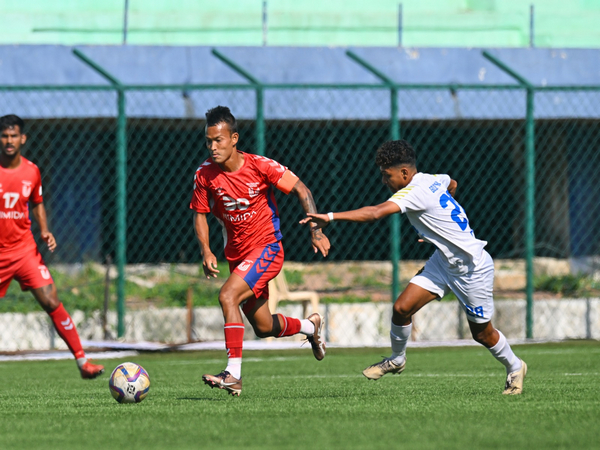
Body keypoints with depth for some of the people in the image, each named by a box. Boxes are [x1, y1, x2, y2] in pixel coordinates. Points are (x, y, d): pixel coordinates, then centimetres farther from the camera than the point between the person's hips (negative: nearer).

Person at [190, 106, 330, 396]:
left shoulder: (259, 166, -16)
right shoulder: (205, 174, -7)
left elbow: (301, 190, -8)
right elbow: (200, 214, 4)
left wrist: (315, 229, -16)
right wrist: (206, 251, -11)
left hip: (267, 248, -5)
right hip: (237, 253, 5)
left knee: (227, 296, -28)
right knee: (263, 328, 12)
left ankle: (233, 374, -29)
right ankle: (309, 326, 44)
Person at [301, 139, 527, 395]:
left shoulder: (415, 193, -29)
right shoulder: (432, 180, -2)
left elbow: (375, 213, -42)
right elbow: (452, 184, 23)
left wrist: (331, 217, -46)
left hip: (472, 267, -9)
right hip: (444, 260, 9)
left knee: (481, 333, 8)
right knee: (402, 308, -4)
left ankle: (514, 367, 34)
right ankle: (397, 360, 18)